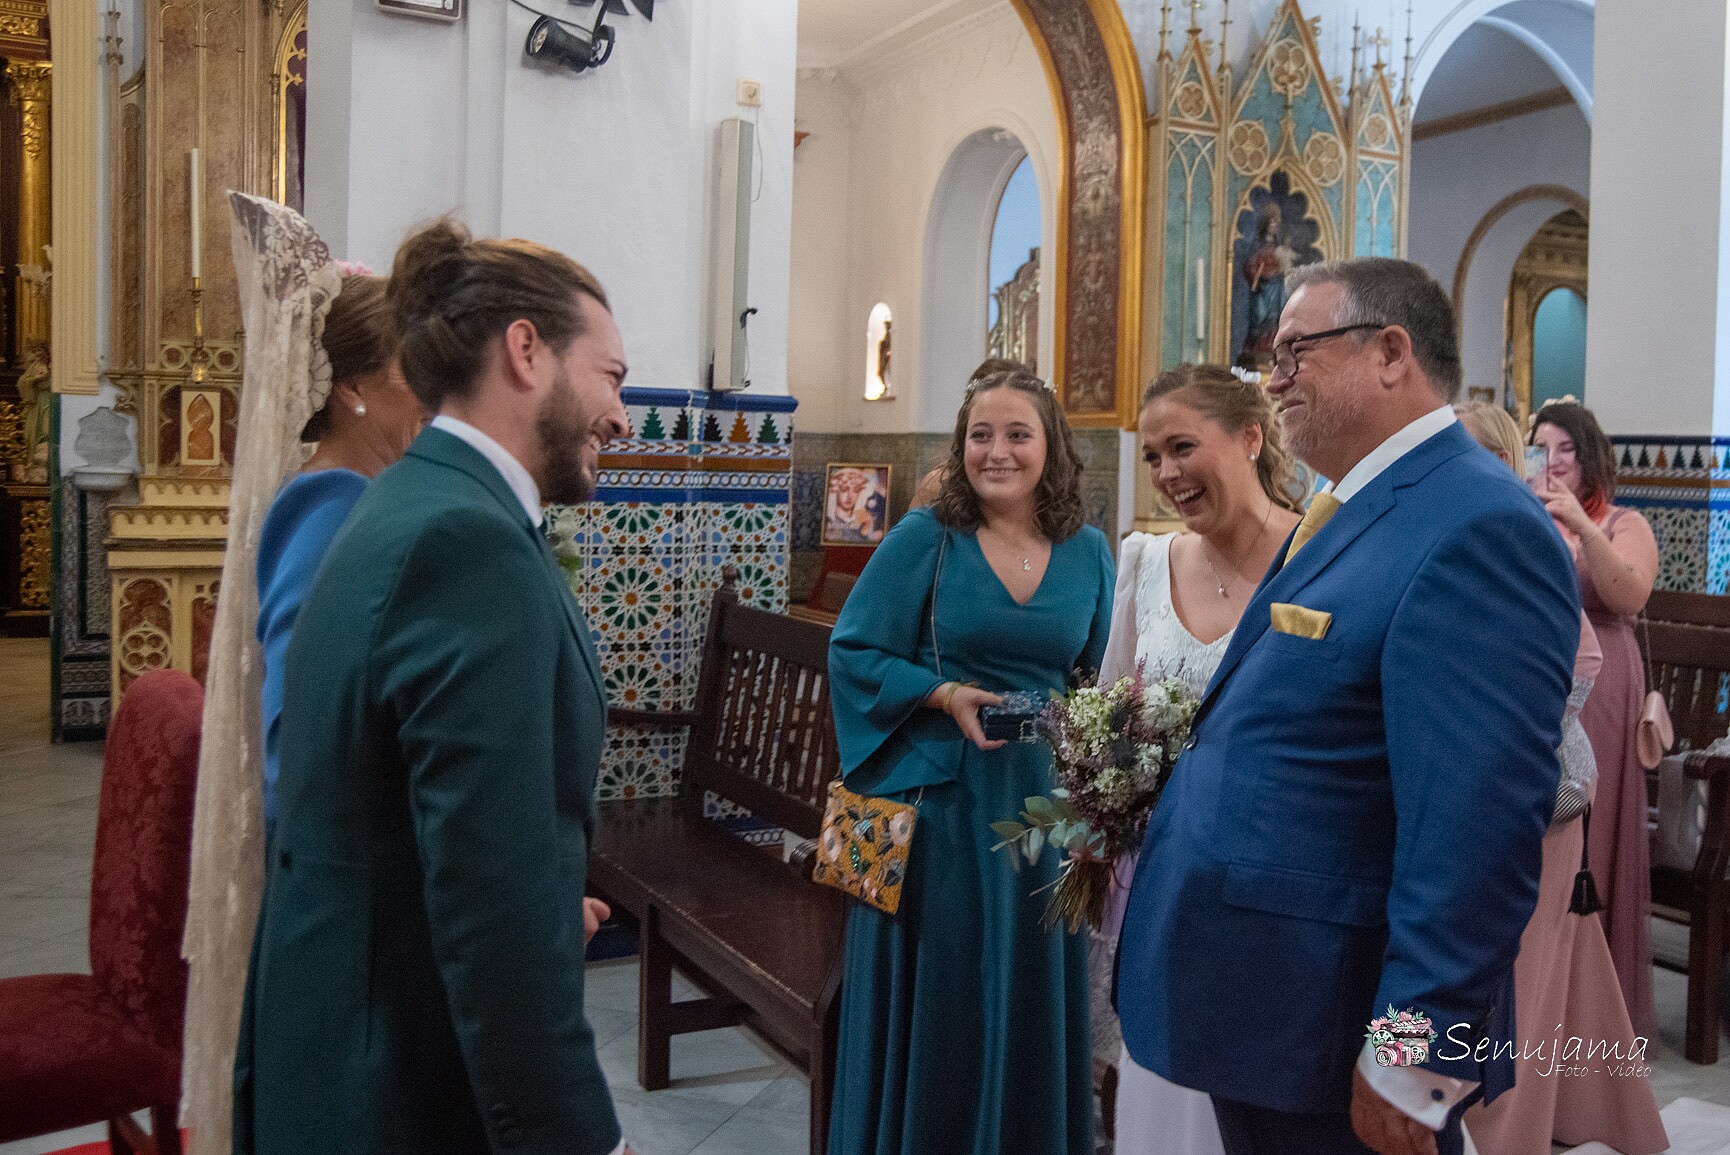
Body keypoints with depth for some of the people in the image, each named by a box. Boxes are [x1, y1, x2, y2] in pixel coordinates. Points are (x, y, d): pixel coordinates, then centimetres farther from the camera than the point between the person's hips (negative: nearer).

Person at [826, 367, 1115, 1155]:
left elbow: (1101, 680, 14)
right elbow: (852, 652, -5)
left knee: (1031, 996, 12)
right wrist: (946, 695, -17)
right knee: (934, 996, 8)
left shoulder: (1088, 552, 5)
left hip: (1045, 799, 3)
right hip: (939, 799, -3)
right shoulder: (924, 538, -5)